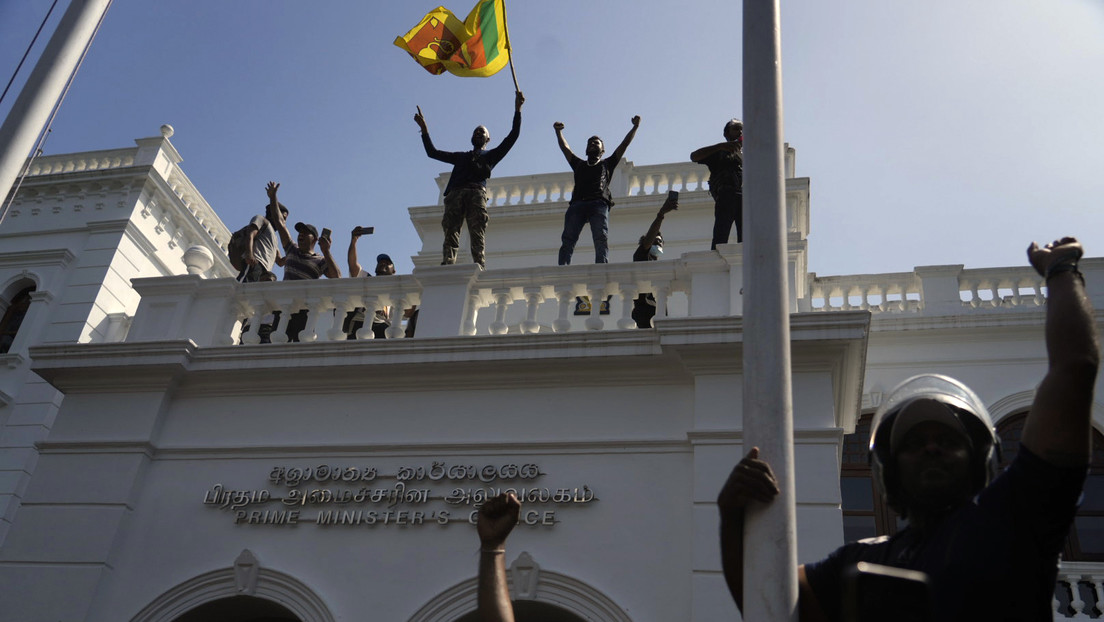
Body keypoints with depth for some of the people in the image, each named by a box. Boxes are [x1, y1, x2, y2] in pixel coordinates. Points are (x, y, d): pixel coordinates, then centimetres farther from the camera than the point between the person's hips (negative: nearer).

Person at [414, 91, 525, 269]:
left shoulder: (491, 155, 32)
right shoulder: (460, 156, 40)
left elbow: (512, 136, 23)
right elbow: (433, 152, 39)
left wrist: (517, 110, 17)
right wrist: (424, 129, 37)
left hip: (477, 192, -2)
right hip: (455, 192, 2)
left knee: (478, 233, -19)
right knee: (451, 230, -18)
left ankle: (480, 267, -33)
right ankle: (447, 266, -33)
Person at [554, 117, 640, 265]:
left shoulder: (607, 164, 33)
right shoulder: (579, 164, 38)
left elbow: (624, 144, 31)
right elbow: (564, 147, 42)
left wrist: (635, 127, 29)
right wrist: (558, 131, 42)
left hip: (599, 204, -1)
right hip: (577, 204, 1)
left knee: (601, 239, -24)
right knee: (568, 239, -21)